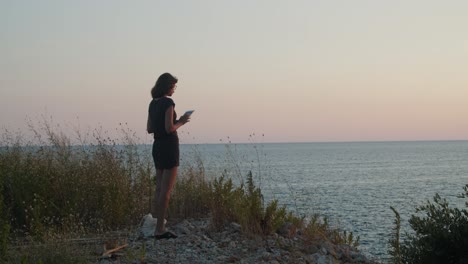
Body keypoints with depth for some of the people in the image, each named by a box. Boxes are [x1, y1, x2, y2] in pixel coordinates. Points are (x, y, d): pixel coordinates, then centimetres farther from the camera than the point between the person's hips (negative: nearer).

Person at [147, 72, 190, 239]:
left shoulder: (153, 103, 11)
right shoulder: (168, 103, -14)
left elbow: (149, 129, 13)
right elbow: (169, 128, -21)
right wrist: (181, 122, -2)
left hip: (157, 146, 9)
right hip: (169, 147, -8)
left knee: (159, 188, 16)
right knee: (166, 190, -5)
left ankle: (157, 223, 21)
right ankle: (159, 230, -3)